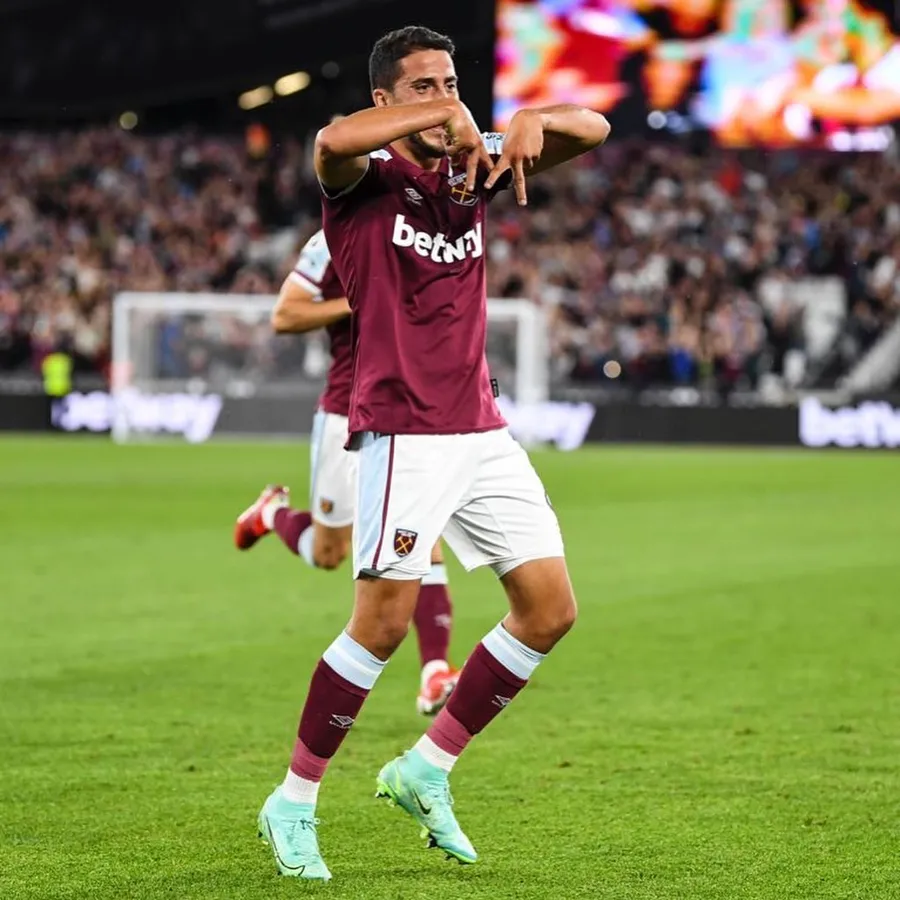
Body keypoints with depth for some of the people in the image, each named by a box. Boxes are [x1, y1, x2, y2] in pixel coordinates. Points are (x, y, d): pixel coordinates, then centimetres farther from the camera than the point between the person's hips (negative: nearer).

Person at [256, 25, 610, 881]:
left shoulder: (475, 171, 12)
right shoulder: (365, 180, -5)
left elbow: (592, 128, 13)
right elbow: (332, 142, -30)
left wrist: (533, 119, -8)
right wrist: (445, 117, -24)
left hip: (483, 432, 7)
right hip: (403, 432, -7)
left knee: (550, 610, 3)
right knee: (383, 623, -11)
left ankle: (426, 769, 16)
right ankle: (293, 801, 5)